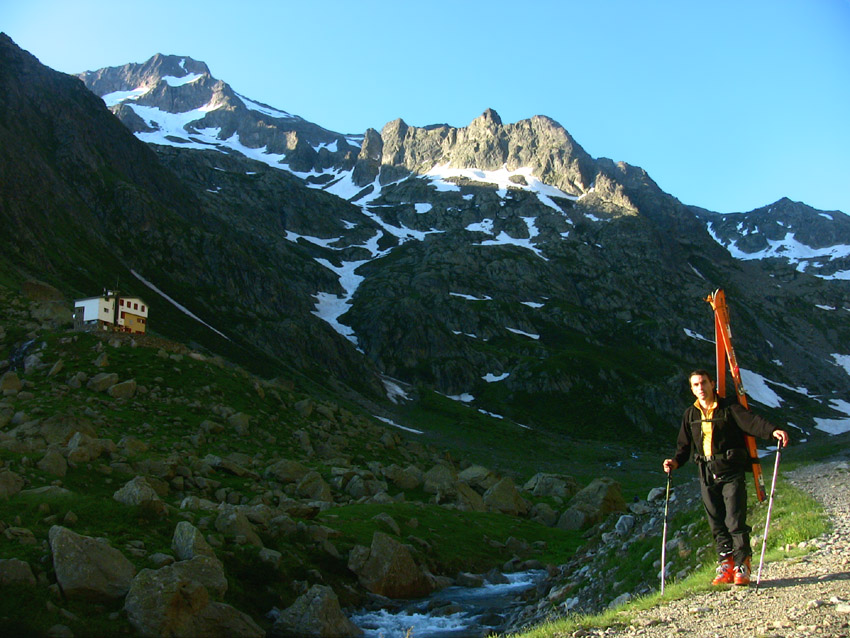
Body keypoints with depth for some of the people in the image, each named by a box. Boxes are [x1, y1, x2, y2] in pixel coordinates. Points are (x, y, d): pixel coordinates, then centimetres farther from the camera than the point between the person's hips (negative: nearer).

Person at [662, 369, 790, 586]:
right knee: (717, 525, 5)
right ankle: (726, 568, 11)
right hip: (707, 475, 5)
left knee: (735, 521, -9)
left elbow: (750, 421, -18)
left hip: (731, 472, -4)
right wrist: (676, 461, -1)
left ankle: (742, 568, -2)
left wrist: (772, 431, -36)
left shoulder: (729, 407, -2)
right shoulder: (690, 414, 12)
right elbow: (684, 445, 18)